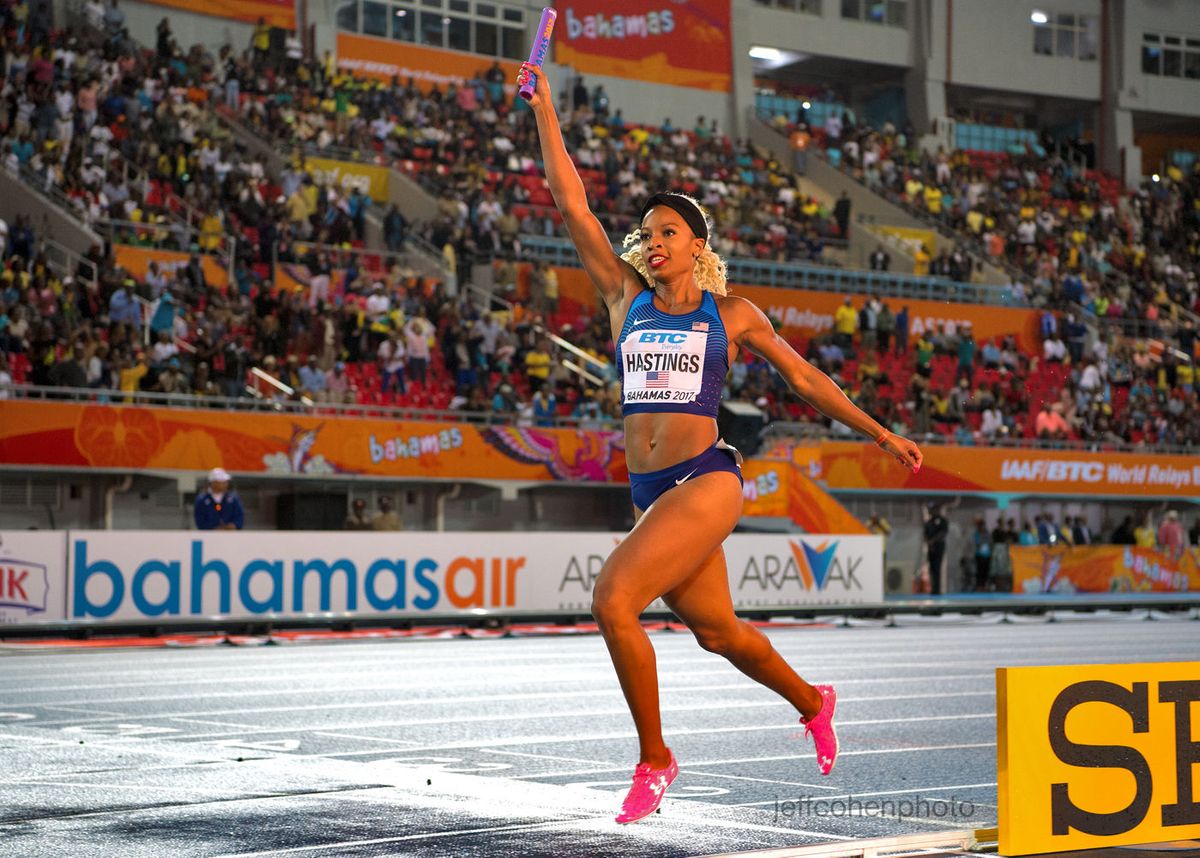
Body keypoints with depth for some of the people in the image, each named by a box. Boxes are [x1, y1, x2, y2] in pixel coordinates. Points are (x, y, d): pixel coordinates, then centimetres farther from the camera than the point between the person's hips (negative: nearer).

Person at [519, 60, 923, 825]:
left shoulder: (731, 315, 3)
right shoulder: (626, 297, 10)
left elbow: (804, 376, 12)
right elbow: (571, 203, 6)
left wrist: (881, 435, 14)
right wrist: (544, 108, 2)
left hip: (705, 481, -5)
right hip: (649, 491, 5)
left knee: (614, 598, -21)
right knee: (717, 632, 15)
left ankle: (654, 758, -6)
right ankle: (812, 703, 44)